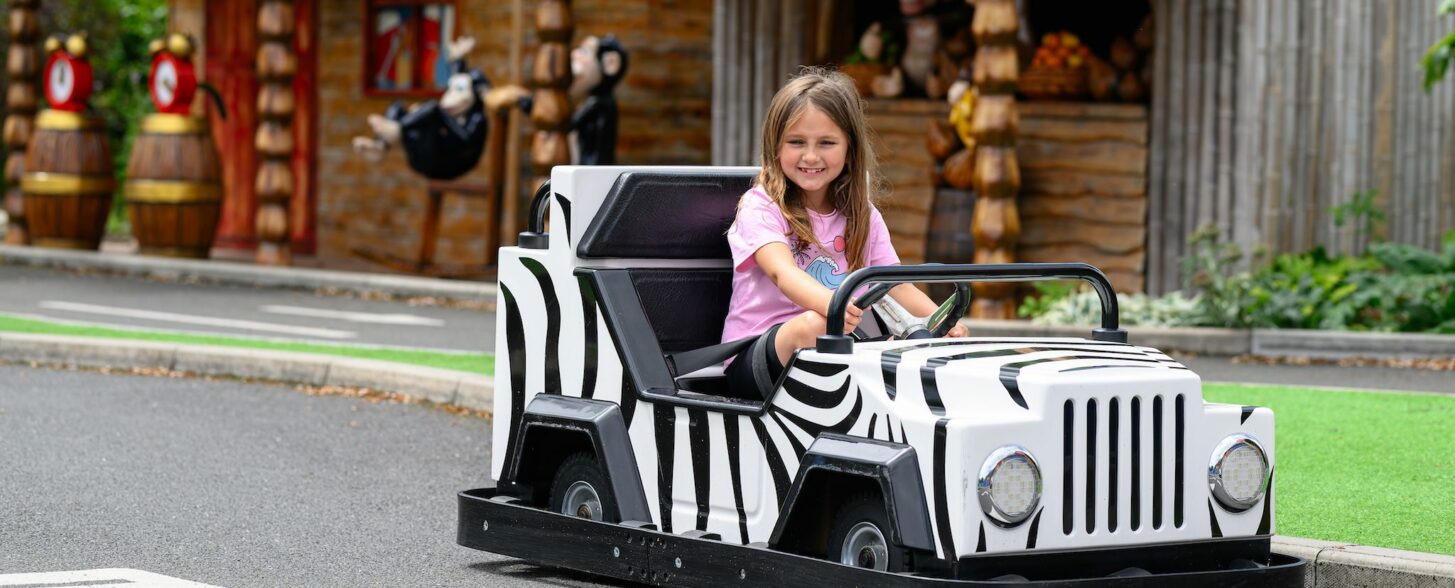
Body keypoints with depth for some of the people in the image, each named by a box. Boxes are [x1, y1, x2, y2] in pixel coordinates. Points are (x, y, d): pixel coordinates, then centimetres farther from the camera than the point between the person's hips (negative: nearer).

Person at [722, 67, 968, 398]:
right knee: (814, 324, -37)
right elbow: (783, 272, -23)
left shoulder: (862, 217, 13)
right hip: (754, 356, -5)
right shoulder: (761, 207, -5)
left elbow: (897, 285, 6)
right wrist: (829, 302, -46)